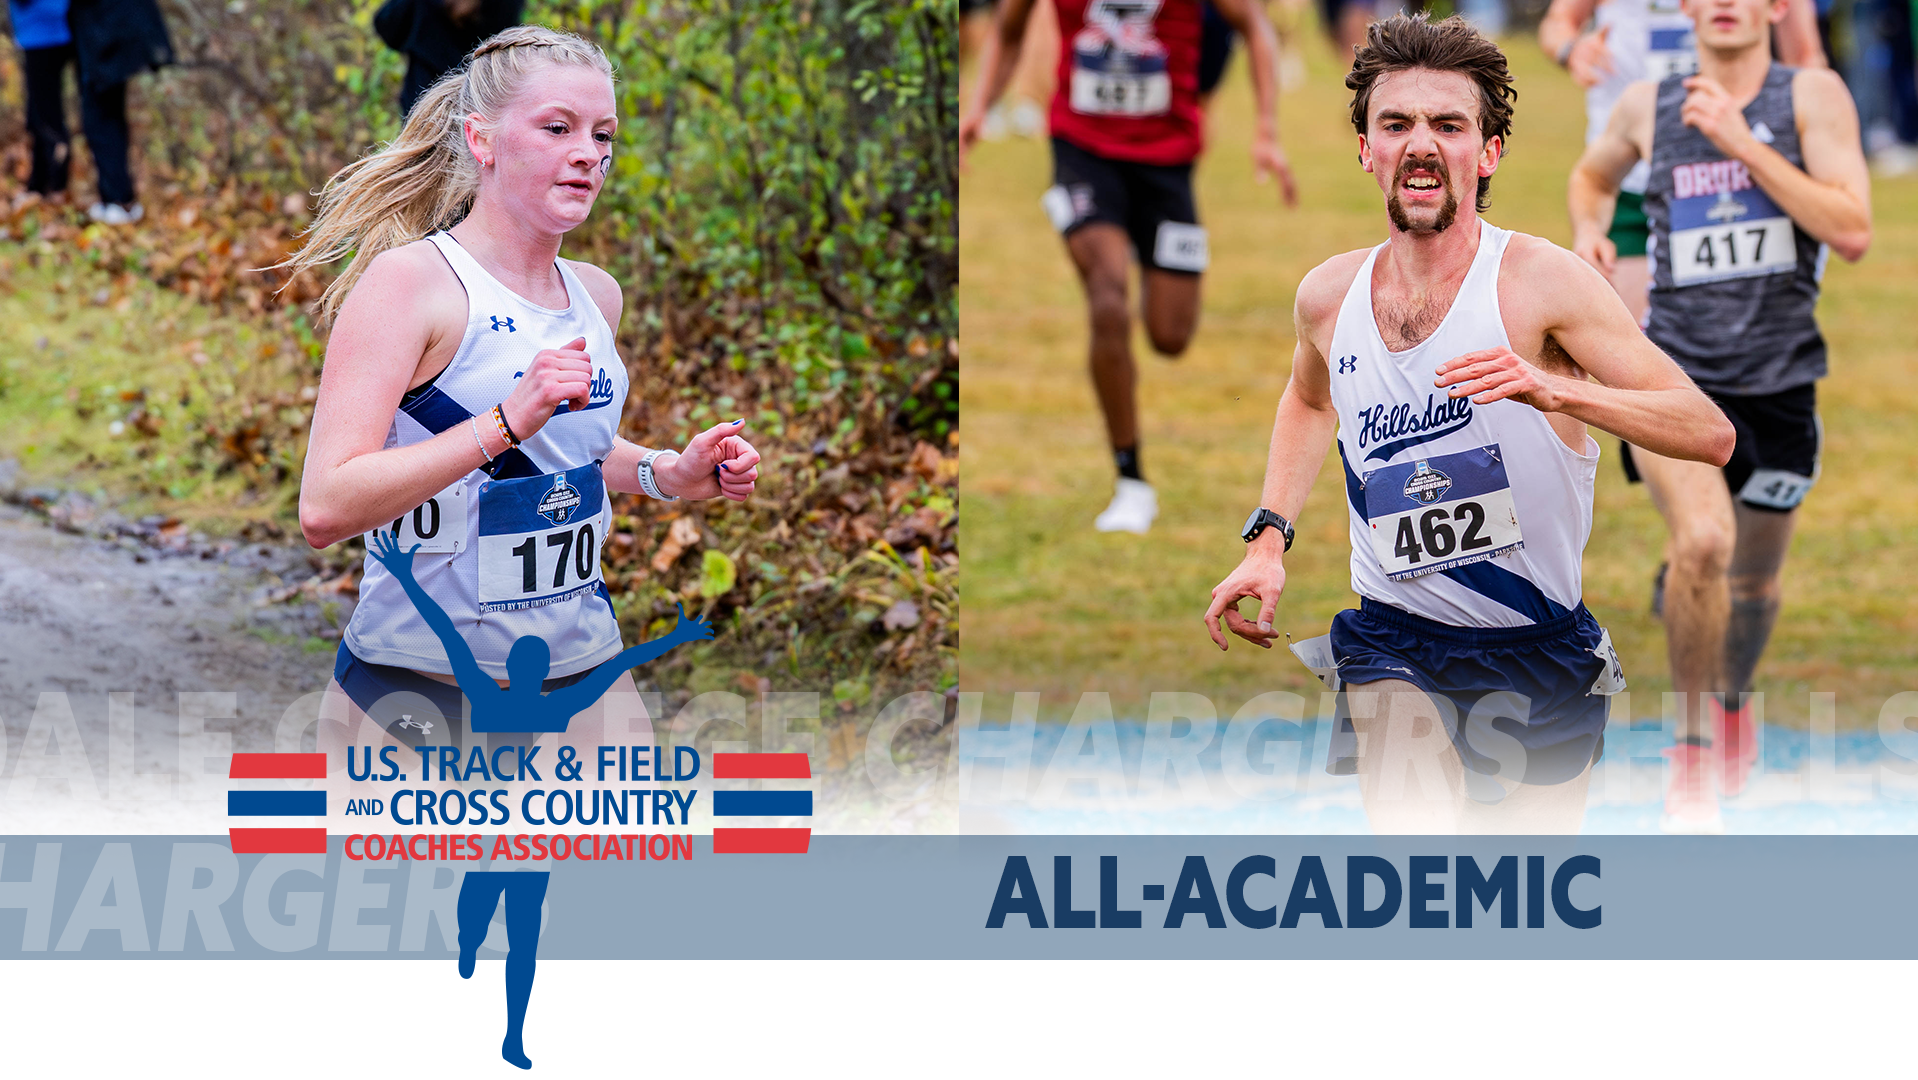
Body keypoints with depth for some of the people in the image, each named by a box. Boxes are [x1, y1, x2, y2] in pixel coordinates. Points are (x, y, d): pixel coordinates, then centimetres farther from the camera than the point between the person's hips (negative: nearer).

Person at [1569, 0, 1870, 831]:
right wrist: (1589, 231, 6)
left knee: (1754, 580, 17)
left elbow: (1853, 234, -14)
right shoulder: (1647, 108, 4)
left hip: (1777, 379, 1)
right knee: (1702, 540, -26)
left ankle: (1733, 700, 50)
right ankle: (1691, 749, -10)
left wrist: (1744, 146, -17)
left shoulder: (1812, 97, -3)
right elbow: (1593, 176, 28)